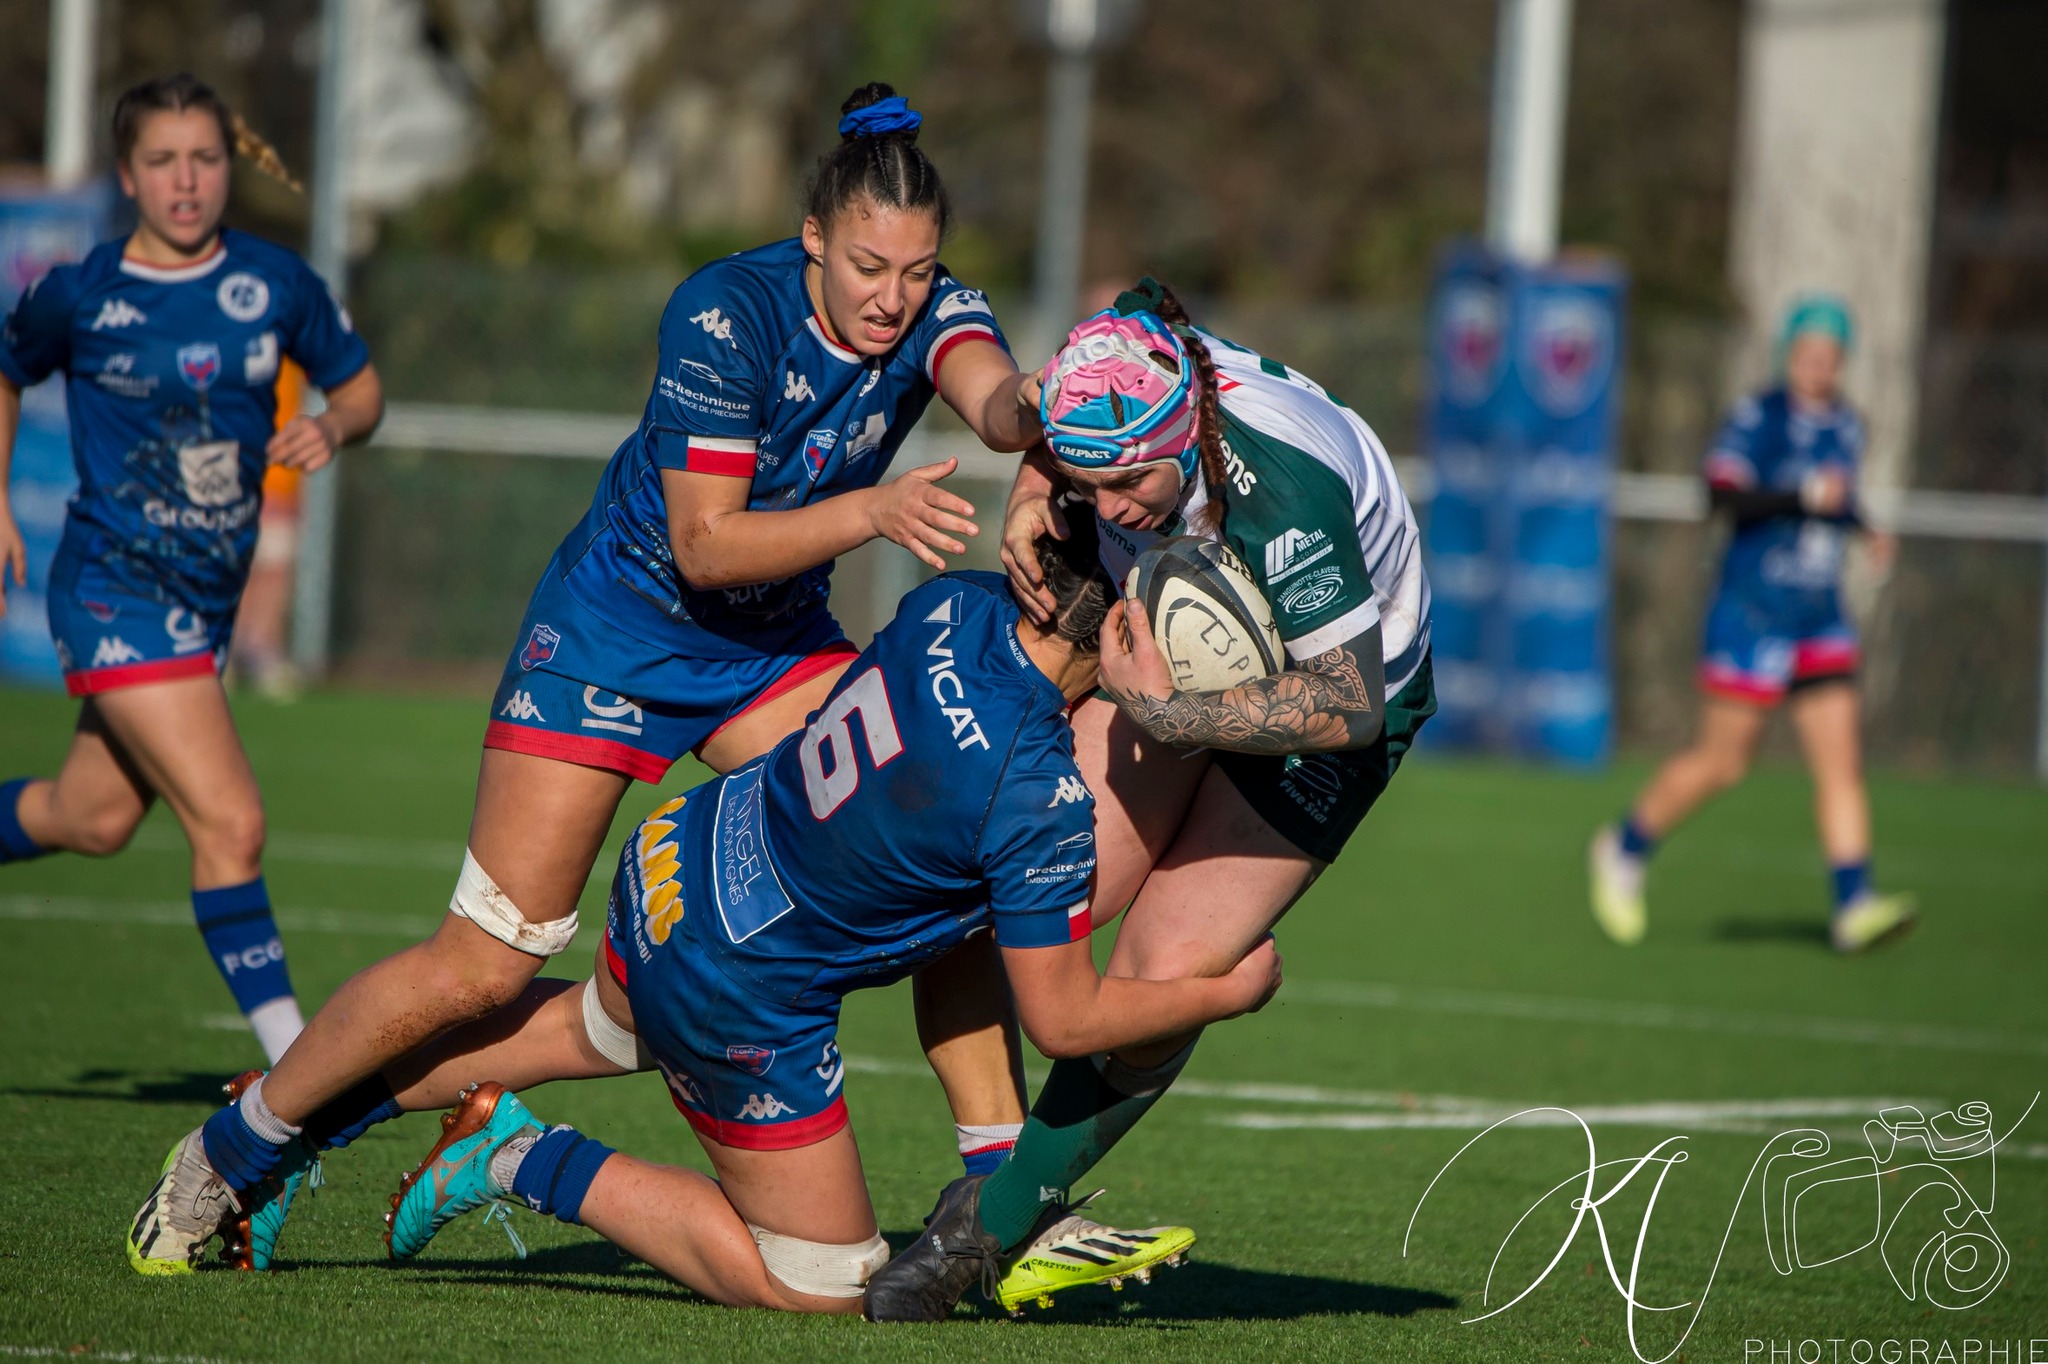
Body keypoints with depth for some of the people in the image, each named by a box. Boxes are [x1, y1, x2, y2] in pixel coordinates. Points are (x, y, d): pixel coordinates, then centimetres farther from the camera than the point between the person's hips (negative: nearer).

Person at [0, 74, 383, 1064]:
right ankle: (297, 1063, -11)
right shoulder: (79, 295, -7)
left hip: (208, 601, 6)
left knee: (93, 819, 18)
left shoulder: (275, 283, 0)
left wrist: (331, 427, -10)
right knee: (230, 823, -15)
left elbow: (361, 387, 12)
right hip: (114, 585, -5)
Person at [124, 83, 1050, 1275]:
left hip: (778, 640, 5)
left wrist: (1039, 414, -62)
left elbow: (994, 395, -38)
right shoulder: (727, 311, -25)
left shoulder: (934, 312, -14)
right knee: (486, 965, -6)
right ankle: (226, 1156, 12)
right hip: (619, 625, -5)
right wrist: (868, 512, -39)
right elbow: (704, 546, -26)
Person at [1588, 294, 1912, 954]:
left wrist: (1862, 527, 13)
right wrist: (1802, 496, -30)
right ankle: (1624, 850, 21)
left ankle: (1854, 906, -10)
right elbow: (1722, 492, -23)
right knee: (1722, 760, 0)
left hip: (1821, 621, 6)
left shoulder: (1845, 427, 11)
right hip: (1752, 617, -6)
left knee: (1841, 758, -5)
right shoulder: (1757, 417, -11)